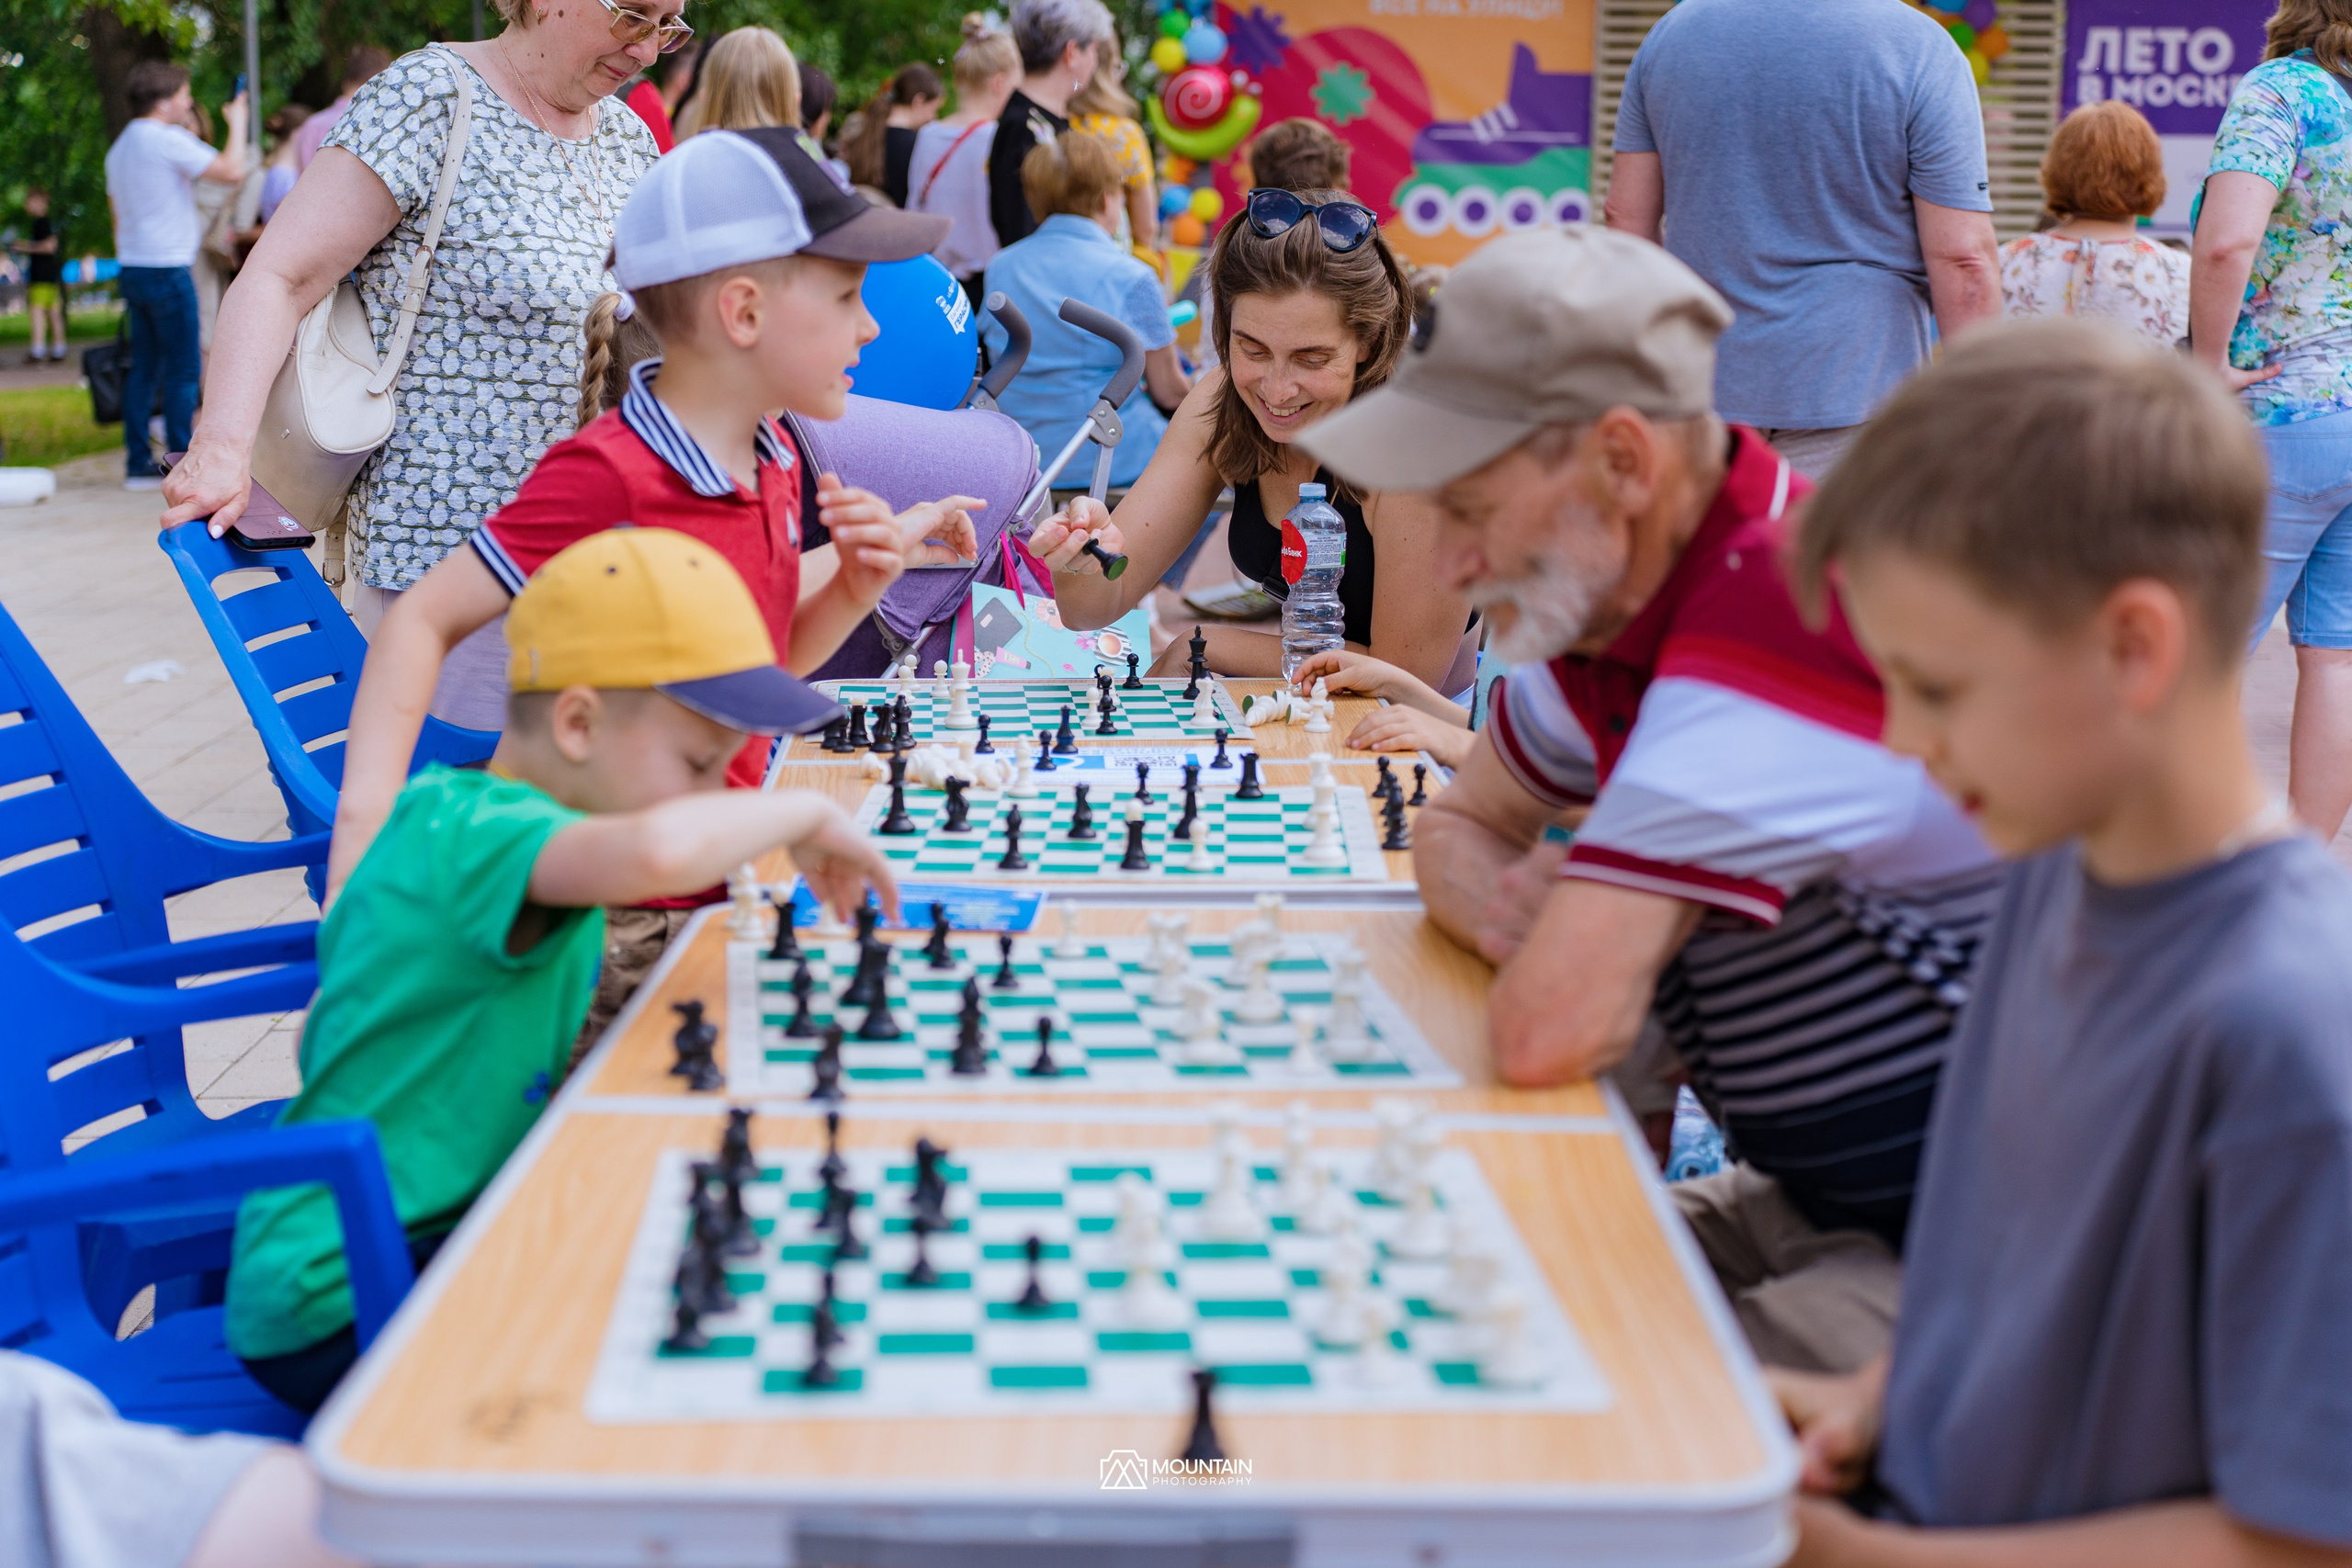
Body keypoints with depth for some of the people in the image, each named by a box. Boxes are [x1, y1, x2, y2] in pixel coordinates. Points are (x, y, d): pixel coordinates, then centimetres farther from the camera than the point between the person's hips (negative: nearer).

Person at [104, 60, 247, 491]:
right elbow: (231, 171, -17)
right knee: (183, 369, -5)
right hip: (167, 267, -9)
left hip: (132, 269, 9)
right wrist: (238, 121, -3)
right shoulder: (168, 140, -12)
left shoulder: (120, 146, 18)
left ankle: (138, 463, 8)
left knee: (144, 368, 9)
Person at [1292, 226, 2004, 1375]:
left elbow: (1549, 1032, -33)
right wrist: (1519, 914, -5)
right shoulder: (1601, 595, 3)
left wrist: (1554, 953, -8)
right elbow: (1458, 825, 19)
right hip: (1817, 1200, 9)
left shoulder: (1777, 621, -28)